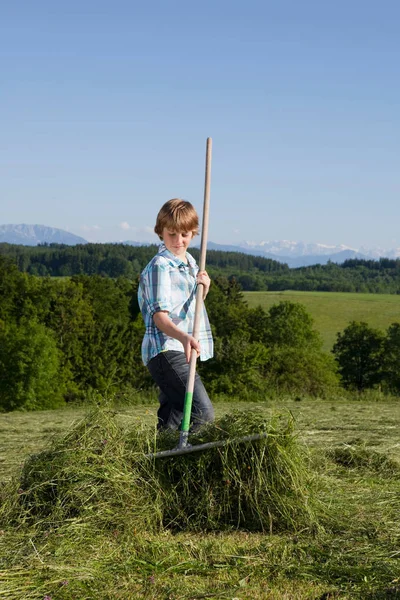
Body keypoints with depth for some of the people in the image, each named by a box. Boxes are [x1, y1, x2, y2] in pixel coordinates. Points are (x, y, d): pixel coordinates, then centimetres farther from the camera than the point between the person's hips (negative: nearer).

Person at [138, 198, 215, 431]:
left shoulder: (190, 262, 18)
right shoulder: (160, 266, -10)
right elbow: (159, 315, -21)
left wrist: (204, 288, 6)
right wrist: (183, 337, -40)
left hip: (183, 351, 9)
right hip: (166, 351, -9)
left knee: (171, 421, 11)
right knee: (203, 413, -22)